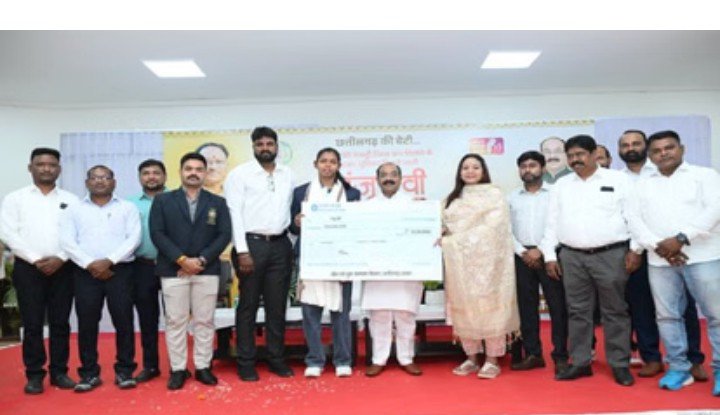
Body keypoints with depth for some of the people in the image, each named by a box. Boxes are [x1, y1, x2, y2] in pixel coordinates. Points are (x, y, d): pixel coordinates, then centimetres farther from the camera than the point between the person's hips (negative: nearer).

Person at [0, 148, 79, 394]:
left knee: (60, 323, 6)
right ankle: (34, 374, 13)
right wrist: (36, 259, -11)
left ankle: (59, 372, 16)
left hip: (62, 268, 1)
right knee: (32, 324, 3)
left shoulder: (70, 200, 7)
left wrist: (60, 258, -11)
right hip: (28, 268, -1)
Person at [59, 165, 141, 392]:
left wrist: (109, 261, -13)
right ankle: (89, 373, 13)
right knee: (87, 323, 2)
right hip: (86, 272, 1)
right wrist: (90, 264, -11)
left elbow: (134, 238, -3)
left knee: (123, 321, -2)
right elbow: (67, 241, 1)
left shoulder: (127, 208, 8)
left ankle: (125, 371, 8)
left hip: (119, 270, -1)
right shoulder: (75, 209, 11)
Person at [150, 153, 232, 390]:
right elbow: (157, 233, -3)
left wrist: (201, 260, -11)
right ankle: (178, 369, 12)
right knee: (175, 321, 3)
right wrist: (181, 259, -13)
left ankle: (203, 367, 14)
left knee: (204, 321, 5)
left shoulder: (218, 203, 9)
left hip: (207, 270, 1)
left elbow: (224, 235, 1)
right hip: (172, 270, -1)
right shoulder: (163, 201, 7)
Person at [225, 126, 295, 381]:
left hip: (280, 245, 4)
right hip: (252, 244, -3)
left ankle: (277, 359, 21)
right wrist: (242, 251, -13)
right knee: (248, 305, 4)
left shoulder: (288, 174, 11)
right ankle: (246, 363, 14)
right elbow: (234, 213, -6)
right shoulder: (240, 174, -1)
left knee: (277, 305, 10)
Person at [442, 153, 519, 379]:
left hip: (485, 260, -4)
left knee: (488, 306, -3)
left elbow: (492, 228, -8)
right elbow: (444, 226, 15)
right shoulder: (452, 198, 16)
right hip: (458, 262, 4)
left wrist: (456, 240, -14)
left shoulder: (494, 194, 3)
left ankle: (492, 360, 7)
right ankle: (471, 358, 14)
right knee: (463, 308, 4)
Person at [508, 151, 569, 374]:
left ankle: (560, 356, 6)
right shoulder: (512, 197, 12)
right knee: (527, 306, 6)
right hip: (522, 257, 3)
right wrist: (522, 252, -5)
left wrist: (542, 251, -11)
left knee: (557, 306, -2)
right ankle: (533, 354, 15)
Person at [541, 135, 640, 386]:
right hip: (572, 257, 3)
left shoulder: (618, 180, 3)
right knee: (577, 312, 7)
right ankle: (580, 362, 16)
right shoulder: (561, 186, 12)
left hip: (611, 254, -3)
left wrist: (635, 249, -8)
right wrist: (550, 255, 6)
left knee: (614, 311, 3)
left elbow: (634, 216, -1)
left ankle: (619, 364, 13)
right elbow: (552, 223, 11)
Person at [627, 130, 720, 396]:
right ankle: (679, 368, 16)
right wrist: (658, 246, -12)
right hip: (659, 261, 3)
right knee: (667, 315, 6)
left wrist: (681, 239, -16)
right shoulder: (642, 185, 14)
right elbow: (635, 221, 5)